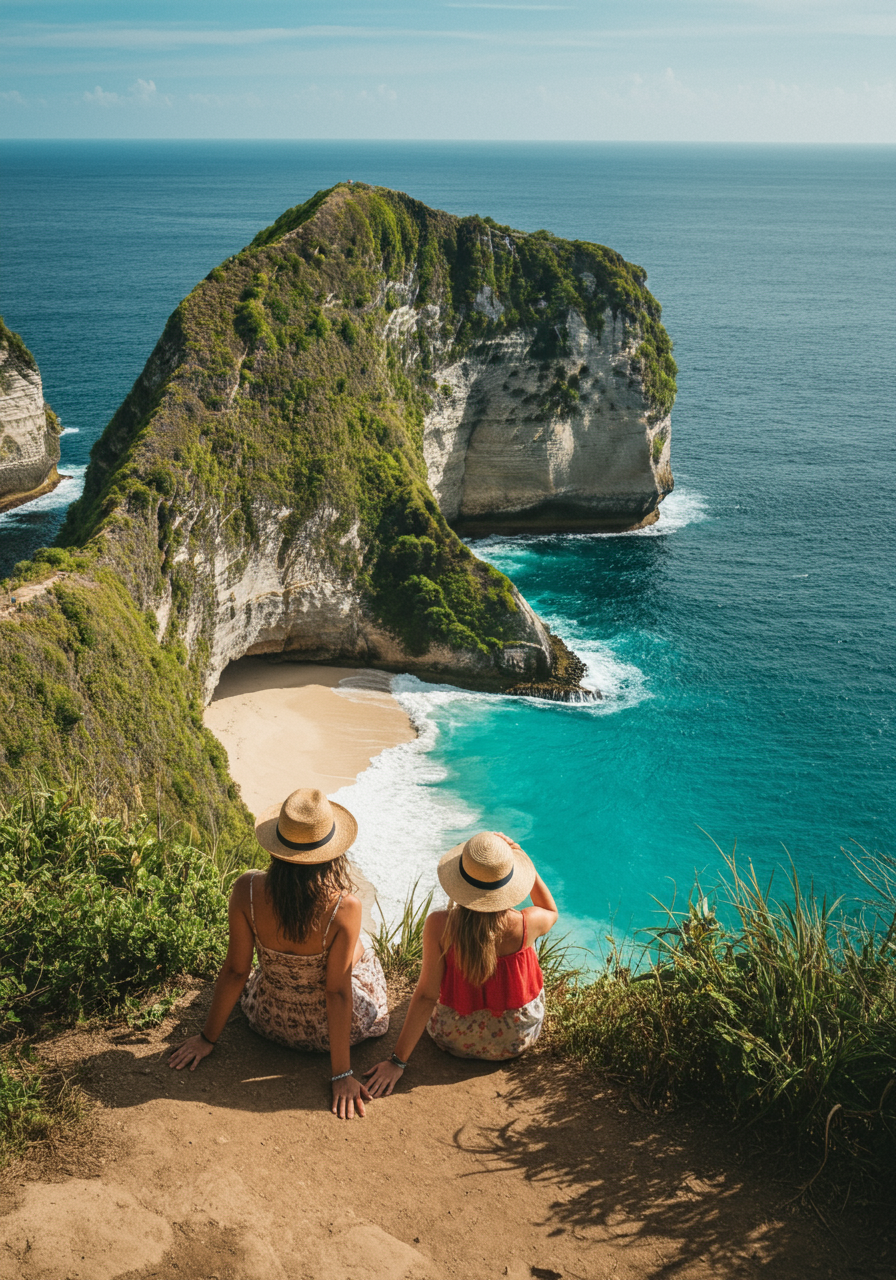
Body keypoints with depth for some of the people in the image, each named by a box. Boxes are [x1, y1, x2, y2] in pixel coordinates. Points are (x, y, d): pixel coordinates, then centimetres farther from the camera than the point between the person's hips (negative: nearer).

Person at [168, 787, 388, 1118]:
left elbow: (235, 970, -15)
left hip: (273, 1020, 2)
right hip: (339, 1026, -2)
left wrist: (208, 1038, 0)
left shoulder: (247, 891, -27)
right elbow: (338, 992, -25)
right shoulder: (345, 908, -33)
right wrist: (342, 1075, -14)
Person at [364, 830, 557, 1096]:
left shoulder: (439, 926, -29)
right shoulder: (524, 925, -28)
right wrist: (524, 860, -10)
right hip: (518, 1039, 0)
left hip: (456, 1040, 0)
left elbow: (426, 995, -22)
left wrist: (398, 1061, -13)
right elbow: (551, 911, -2)